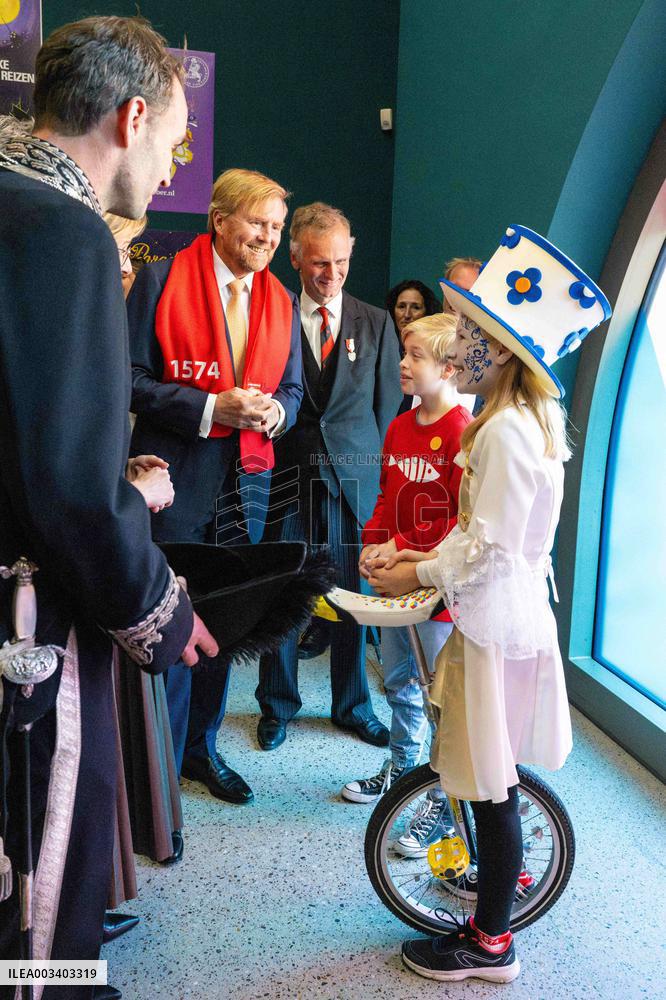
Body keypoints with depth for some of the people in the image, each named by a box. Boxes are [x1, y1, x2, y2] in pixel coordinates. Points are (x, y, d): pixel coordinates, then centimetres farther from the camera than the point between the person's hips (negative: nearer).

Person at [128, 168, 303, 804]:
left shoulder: (281, 301, 12)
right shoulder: (162, 281, -4)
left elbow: (291, 388, 16)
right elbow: (131, 379, -8)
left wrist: (275, 411, -7)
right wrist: (212, 408, -17)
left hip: (247, 482, 5)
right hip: (176, 481, -5)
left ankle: (201, 746, 31)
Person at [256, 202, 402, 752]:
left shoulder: (376, 323, 8)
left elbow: (388, 402, 10)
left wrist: (366, 458, 4)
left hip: (353, 478, 1)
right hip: (287, 475, -1)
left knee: (353, 593, 9)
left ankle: (353, 705, 26)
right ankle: (278, 706, 24)